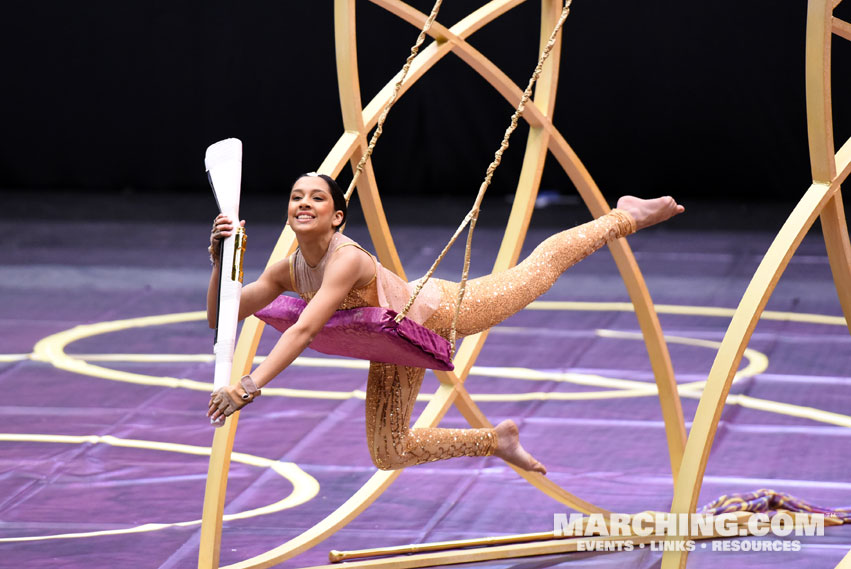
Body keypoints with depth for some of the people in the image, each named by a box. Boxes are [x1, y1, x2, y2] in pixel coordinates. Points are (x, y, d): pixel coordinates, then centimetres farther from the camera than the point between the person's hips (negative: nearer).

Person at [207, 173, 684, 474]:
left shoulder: (347, 260, -39)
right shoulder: (288, 271, -17)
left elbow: (304, 331, -49)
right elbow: (219, 317, -12)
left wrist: (248, 386, -56)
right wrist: (221, 261, -28)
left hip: (437, 311, -6)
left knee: (536, 269, 11)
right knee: (388, 454, 12)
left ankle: (624, 217, 36)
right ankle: (496, 441, 36)